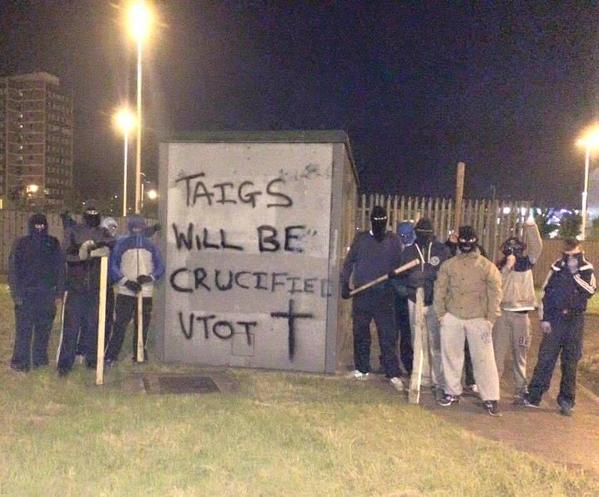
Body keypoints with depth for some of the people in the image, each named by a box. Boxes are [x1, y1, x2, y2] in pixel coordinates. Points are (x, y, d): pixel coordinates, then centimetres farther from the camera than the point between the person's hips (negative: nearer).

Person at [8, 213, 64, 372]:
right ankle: (20, 361, 7)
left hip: (47, 294, 2)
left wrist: (59, 292, 0)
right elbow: (13, 269, -2)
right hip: (26, 294, -2)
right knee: (23, 328, -1)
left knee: (44, 328, 8)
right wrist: (16, 293, -9)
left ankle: (40, 358, 20)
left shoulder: (53, 244, 5)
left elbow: (60, 268, 6)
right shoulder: (21, 243, 0)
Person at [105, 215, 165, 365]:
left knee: (142, 326, 4)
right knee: (120, 325, -2)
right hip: (125, 292, -1)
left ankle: (139, 355, 11)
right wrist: (126, 281, -11)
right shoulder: (121, 243, 6)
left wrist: (150, 277, -11)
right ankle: (110, 356, 3)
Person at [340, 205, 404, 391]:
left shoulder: (393, 240, 2)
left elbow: (399, 265, 2)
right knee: (361, 333, 11)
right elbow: (349, 262, 5)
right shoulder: (361, 238, 2)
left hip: (384, 295, -1)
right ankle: (362, 369, 25)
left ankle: (393, 373, 2)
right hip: (362, 294, 1)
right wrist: (345, 285, -1)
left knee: (388, 335, -4)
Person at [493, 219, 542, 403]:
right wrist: (507, 267, -13)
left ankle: (521, 390, 12)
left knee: (520, 353, 7)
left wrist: (530, 226, -16)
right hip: (502, 313, -1)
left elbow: (536, 246, -6)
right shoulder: (499, 267, 4)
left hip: (521, 314, 1)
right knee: (498, 351, -1)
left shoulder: (526, 263, 7)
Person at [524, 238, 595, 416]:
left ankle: (567, 400, 14)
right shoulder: (557, 268, 3)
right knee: (546, 357, -2)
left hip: (575, 320, 0)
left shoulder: (587, 270, 3)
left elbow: (590, 291, -13)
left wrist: (575, 274, -18)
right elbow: (546, 293, 3)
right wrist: (544, 318, -2)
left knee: (571, 361, 5)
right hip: (555, 317, 0)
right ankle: (534, 396, 3)